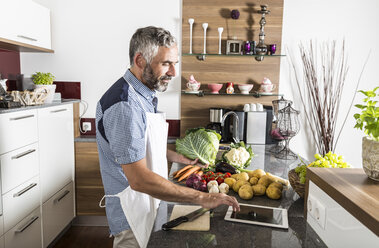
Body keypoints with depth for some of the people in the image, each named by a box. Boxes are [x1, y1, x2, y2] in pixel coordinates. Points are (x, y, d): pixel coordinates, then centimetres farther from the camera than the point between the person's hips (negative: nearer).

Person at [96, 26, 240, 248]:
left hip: (151, 205, 9)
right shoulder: (125, 105, -27)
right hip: (133, 213, -9)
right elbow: (139, 179, -31)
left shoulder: (145, 96, 6)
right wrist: (202, 198, -29)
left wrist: (177, 157, 7)